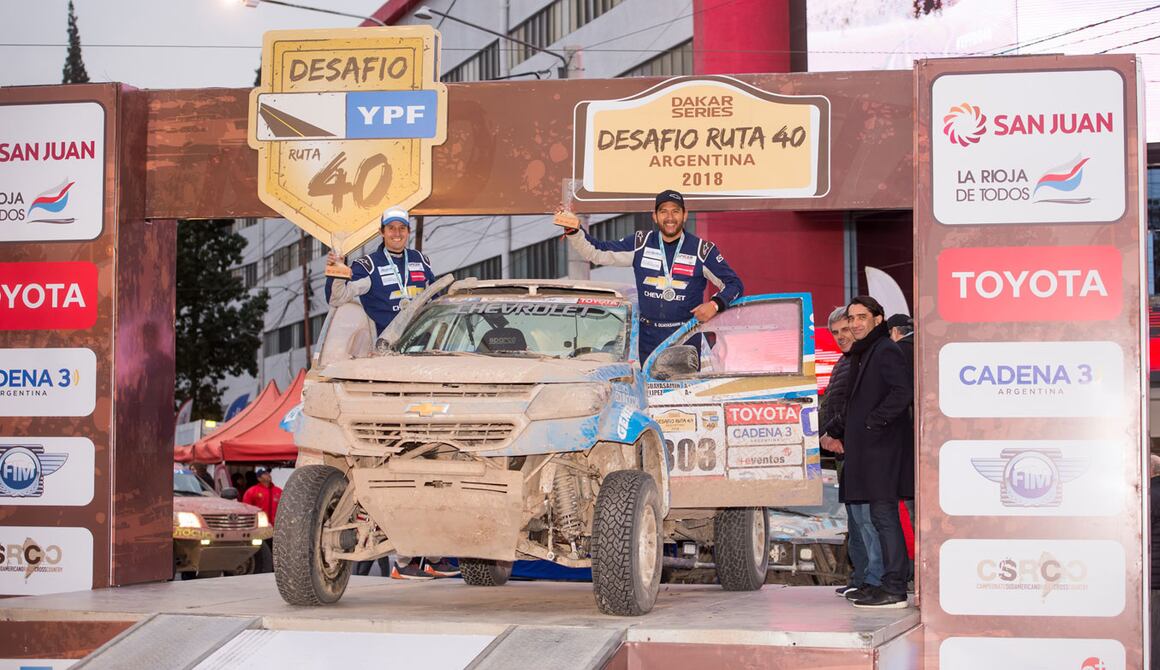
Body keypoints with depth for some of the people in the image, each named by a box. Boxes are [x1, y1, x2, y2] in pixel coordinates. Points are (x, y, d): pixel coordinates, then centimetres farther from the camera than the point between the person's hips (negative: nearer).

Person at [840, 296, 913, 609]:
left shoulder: (886, 351, -11)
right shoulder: (861, 354, 20)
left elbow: (903, 393, -22)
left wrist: (872, 422, -18)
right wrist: (846, 436, 17)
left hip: (882, 446, -10)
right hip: (870, 448, 10)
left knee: (884, 516, -11)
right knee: (883, 517, 13)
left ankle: (894, 589, -11)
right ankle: (891, 583, 18)